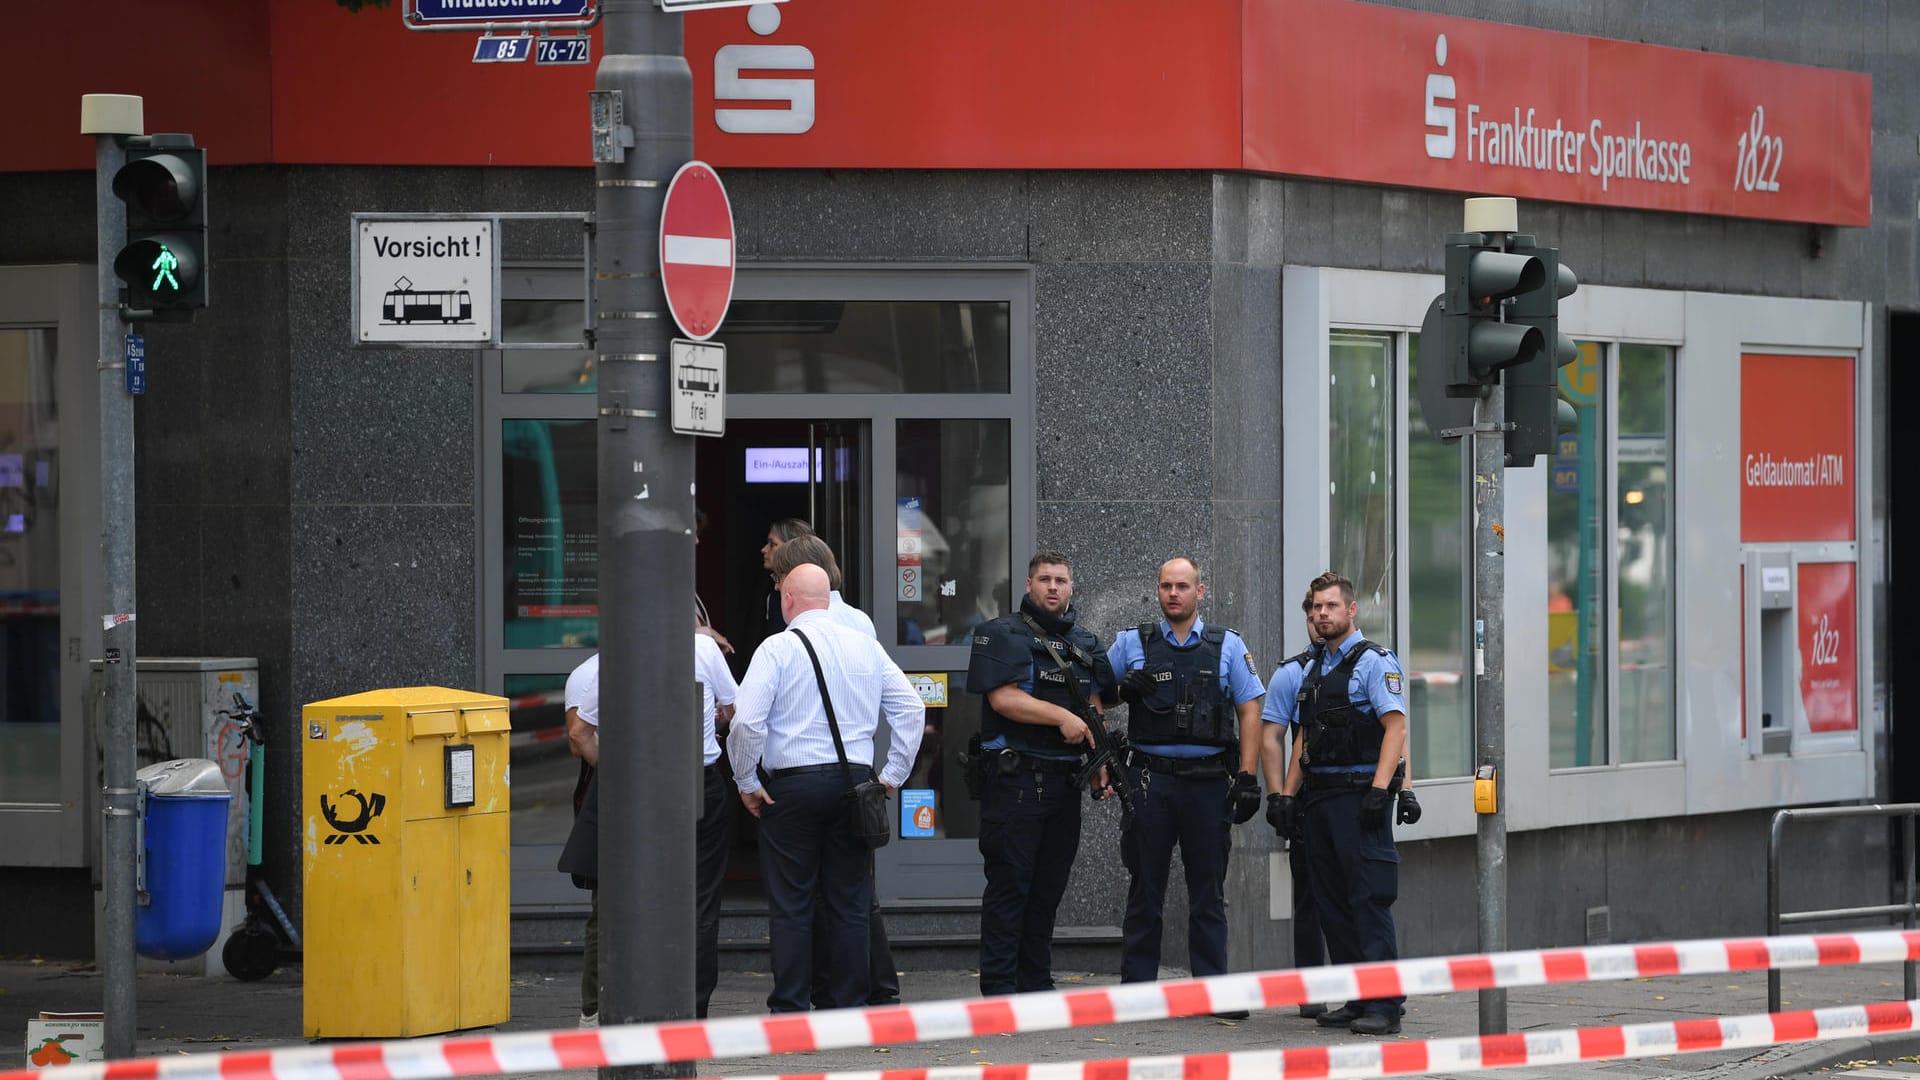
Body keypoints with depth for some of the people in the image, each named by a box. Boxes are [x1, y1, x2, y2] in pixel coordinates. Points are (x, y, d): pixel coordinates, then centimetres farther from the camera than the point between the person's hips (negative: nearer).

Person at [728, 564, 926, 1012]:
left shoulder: (778, 649, -6)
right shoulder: (866, 647, 8)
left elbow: (747, 721, -15)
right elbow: (911, 709, 6)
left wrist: (746, 783, -3)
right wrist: (893, 774, 10)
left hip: (791, 786, -4)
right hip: (854, 782, 4)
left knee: (790, 905, 0)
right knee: (850, 903, 8)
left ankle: (790, 1010, -1)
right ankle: (849, 1005, 8)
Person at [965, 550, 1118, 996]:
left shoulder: (1085, 643, 16)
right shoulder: (1002, 636, -3)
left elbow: (1094, 712, 13)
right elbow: (1003, 698, -14)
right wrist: (1061, 716, -17)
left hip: (1064, 782, 6)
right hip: (1014, 779, -6)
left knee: (1049, 887, 10)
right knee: (1009, 885, -6)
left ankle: (1036, 985, 17)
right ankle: (999, 989, -4)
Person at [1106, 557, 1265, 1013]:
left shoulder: (1228, 646, 8)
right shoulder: (1132, 644, 8)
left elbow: (1249, 710, 6)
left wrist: (1247, 777, -2)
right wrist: (1125, 688, -7)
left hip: (1209, 781, 0)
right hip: (1151, 781, 0)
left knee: (1209, 893, 4)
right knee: (1145, 889, 1)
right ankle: (1136, 988, 5)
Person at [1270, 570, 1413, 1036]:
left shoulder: (1374, 662, -5)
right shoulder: (1313, 670, 19)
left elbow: (1395, 726, -14)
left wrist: (1379, 789, -22)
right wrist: (1288, 795, 14)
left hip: (1359, 794, -8)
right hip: (1318, 798, 8)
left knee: (1369, 901, -11)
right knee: (1331, 905, 8)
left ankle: (1384, 1006, -12)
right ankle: (1356, 1000, 13)